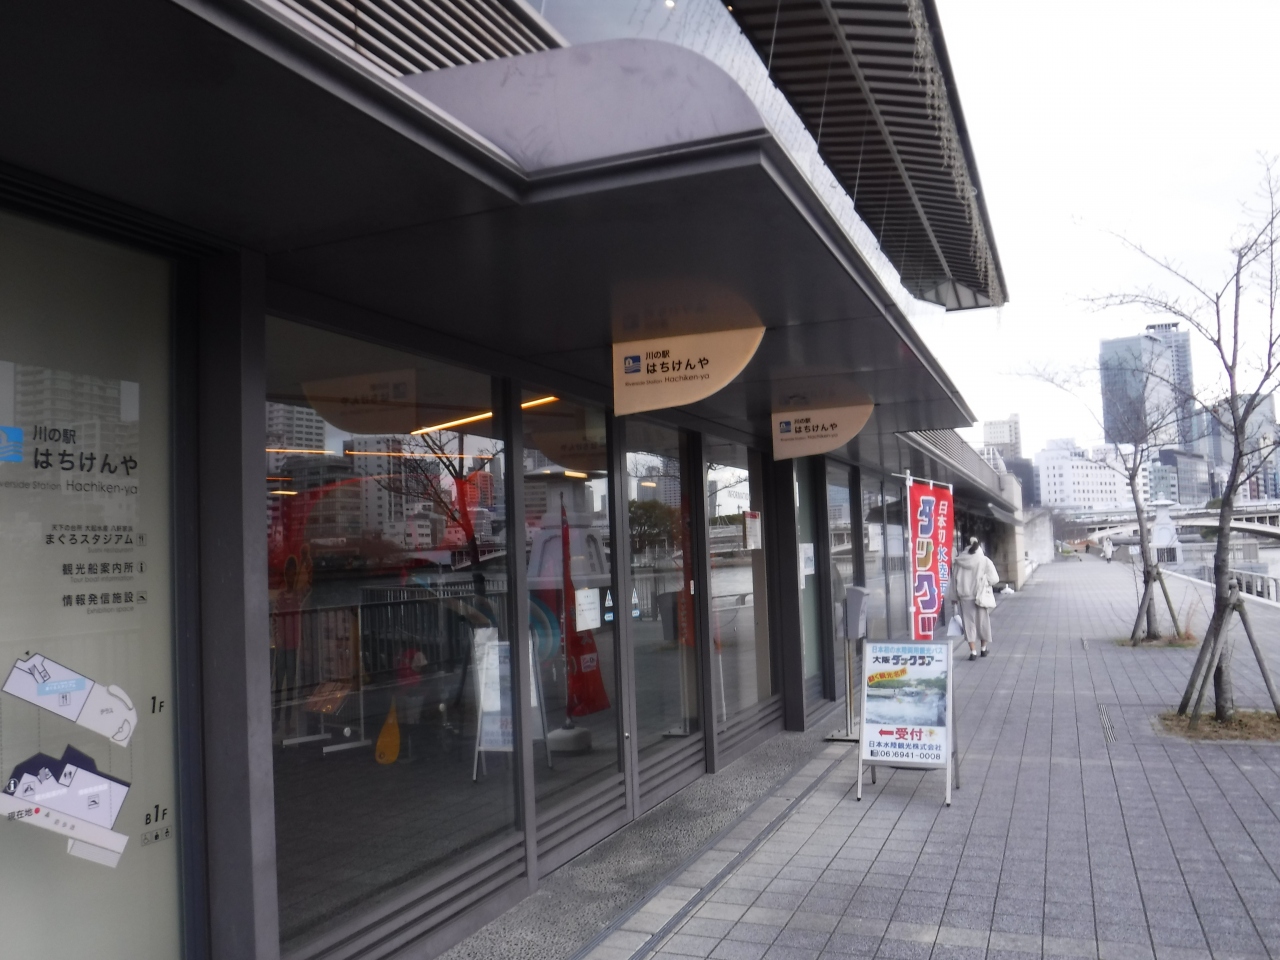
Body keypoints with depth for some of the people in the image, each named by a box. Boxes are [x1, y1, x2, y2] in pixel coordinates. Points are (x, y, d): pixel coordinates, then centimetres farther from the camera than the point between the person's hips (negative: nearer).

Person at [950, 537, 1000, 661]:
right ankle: (984, 648, 28)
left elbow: (954, 581, 1)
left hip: (965, 596, 0)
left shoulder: (958, 562, -4)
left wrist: (955, 597, 9)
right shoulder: (985, 561, -9)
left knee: (969, 623, 5)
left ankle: (973, 651, 0)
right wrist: (985, 581, 12)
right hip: (981, 596, 0)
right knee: (983, 622, 15)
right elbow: (994, 579, -8)